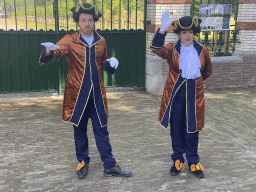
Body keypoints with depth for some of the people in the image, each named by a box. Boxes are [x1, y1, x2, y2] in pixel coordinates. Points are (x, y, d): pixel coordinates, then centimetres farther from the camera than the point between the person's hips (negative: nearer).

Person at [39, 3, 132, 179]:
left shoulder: (101, 41, 8)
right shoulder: (70, 41, -2)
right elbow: (56, 52, -18)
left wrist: (111, 63, -1)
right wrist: (49, 51, -42)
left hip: (97, 93, 2)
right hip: (78, 93, -2)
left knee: (102, 130, 6)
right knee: (80, 130, 9)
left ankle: (110, 166, 13)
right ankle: (83, 162, 26)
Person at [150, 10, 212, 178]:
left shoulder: (202, 51, 3)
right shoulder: (172, 49, -5)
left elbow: (207, 71, 18)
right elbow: (156, 48, -27)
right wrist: (162, 31, -41)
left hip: (194, 96, 1)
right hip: (175, 95, -1)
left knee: (192, 130, 10)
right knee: (176, 129, 9)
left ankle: (193, 162, 24)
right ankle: (178, 161, 24)